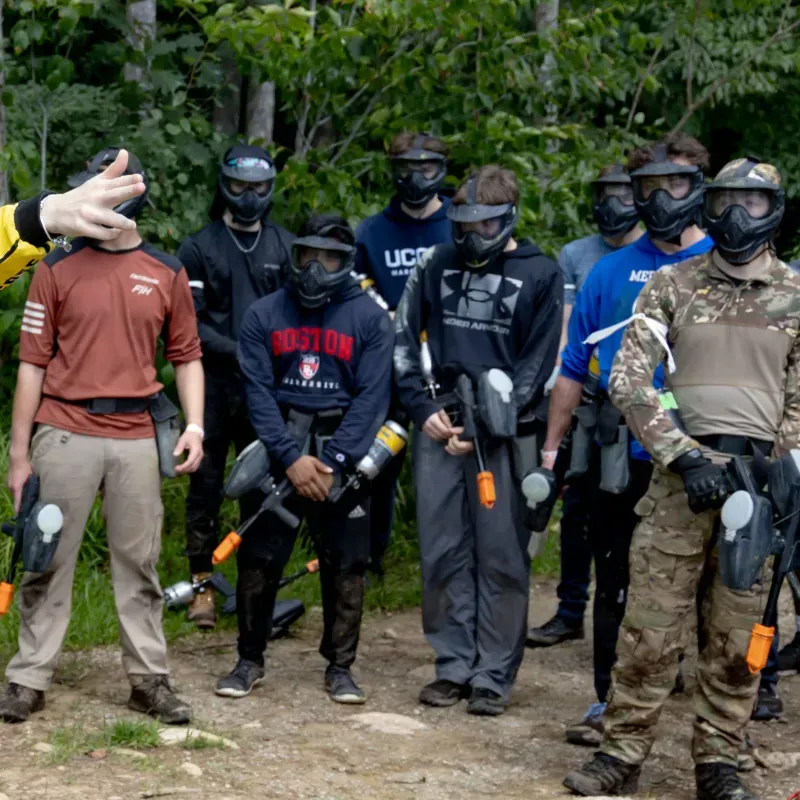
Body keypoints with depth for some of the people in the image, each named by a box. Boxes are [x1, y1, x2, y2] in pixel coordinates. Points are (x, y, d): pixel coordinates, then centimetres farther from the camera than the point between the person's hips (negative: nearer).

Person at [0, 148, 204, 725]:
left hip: (137, 439, 2)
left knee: (139, 563, 6)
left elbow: (187, 356, 13)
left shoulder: (167, 274, 8)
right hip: (66, 434, -1)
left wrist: (194, 426, -2)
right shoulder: (58, 269, 2)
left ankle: (150, 678, 13)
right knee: (49, 560, 2)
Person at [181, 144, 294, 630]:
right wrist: (237, 351, -15)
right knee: (206, 483, -1)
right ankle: (203, 584, 6)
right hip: (215, 384, -2)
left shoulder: (285, 247, 10)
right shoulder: (200, 248, 3)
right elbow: (189, 323, -2)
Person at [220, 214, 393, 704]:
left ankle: (340, 666, 13)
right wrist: (290, 458, -12)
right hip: (278, 449, 1)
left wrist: (334, 462, -13)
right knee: (258, 558, -2)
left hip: (343, 452, 0)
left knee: (346, 564, 1)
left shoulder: (370, 318, 2)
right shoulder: (264, 315, 5)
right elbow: (258, 391, -1)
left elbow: (371, 398, -4)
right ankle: (250, 660, 12)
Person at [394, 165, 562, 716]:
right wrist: (425, 410, 1)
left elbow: (536, 365, -2)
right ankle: (453, 666, 15)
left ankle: (493, 675, 5)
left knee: (501, 558, -1)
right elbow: (403, 340, 14)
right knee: (443, 555, 6)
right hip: (438, 428, 3)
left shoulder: (540, 275, 2)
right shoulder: (437, 266, 11)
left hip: (501, 435, -3)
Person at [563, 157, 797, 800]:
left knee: (739, 635, 5)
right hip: (682, 475, -1)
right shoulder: (672, 286, 5)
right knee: (650, 625, -2)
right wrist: (686, 457, -10)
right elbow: (629, 380, -1)